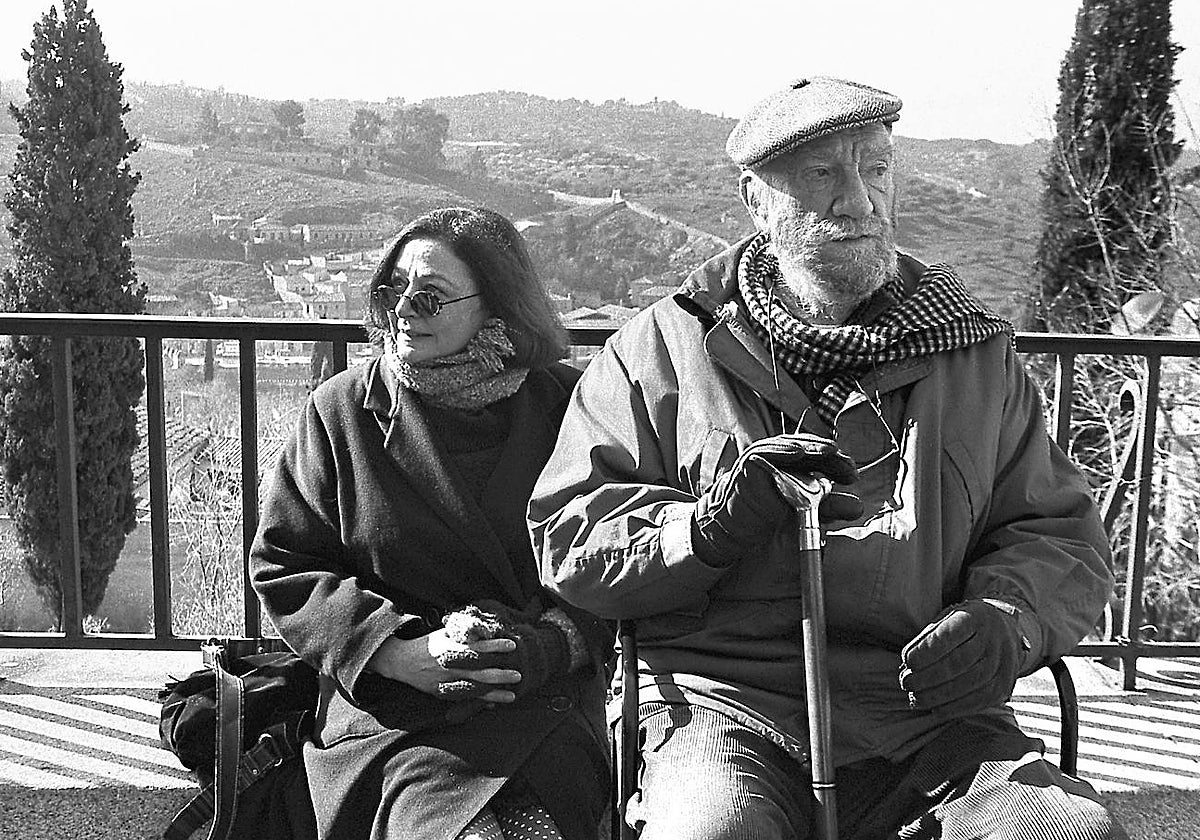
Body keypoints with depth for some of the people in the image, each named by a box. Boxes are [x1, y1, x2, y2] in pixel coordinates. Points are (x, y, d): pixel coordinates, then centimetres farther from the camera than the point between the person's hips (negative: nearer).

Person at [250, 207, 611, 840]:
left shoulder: (565, 406, 3)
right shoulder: (342, 409, 5)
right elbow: (282, 568, 4)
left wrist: (545, 648, -15)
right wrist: (410, 654, -9)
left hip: (546, 706, 0)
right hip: (388, 713, 0)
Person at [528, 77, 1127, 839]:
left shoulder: (976, 356, 13)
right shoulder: (665, 348, 6)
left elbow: (1061, 532, 15)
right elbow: (565, 531, 2)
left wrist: (1009, 620, -7)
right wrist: (708, 527, -16)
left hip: (933, 719, 3)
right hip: (729, 707, -2)